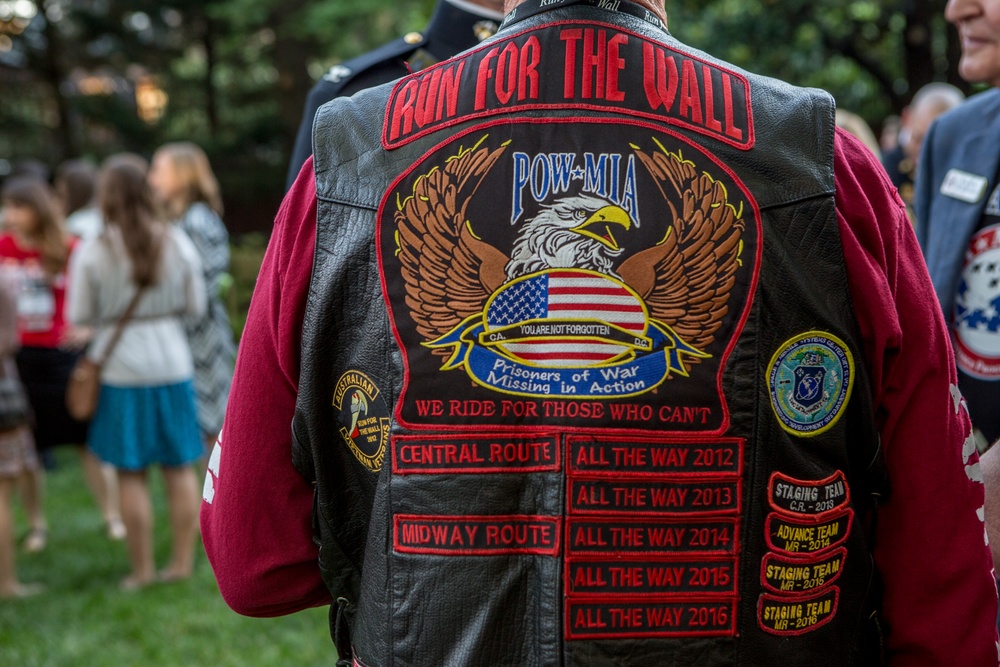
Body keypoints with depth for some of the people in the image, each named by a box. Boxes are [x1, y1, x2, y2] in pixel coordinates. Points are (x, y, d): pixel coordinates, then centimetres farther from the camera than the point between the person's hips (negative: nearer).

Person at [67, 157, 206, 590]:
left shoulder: (93, 252, -10)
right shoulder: (178, 243, -2)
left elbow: (78, 316, -6)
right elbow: (195, 306, 4)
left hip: (120, 370, -2)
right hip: (171, 363, 3)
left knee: (131, 473, 5)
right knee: (179, 466, 11)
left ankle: (142, 570, 10)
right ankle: (183, 561, 16)